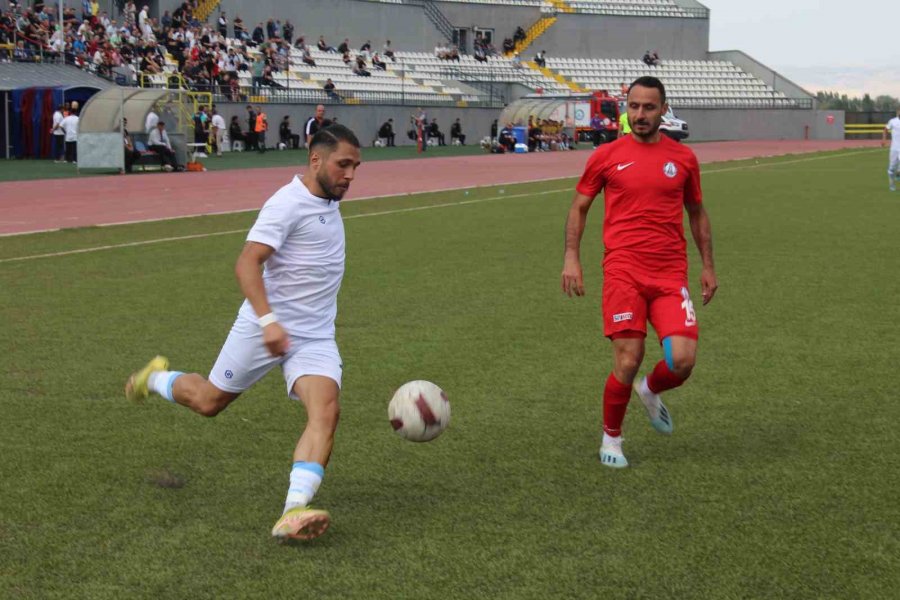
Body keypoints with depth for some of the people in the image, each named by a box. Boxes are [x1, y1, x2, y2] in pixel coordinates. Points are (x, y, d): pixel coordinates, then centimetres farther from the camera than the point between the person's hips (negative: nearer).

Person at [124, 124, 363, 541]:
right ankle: (155, 378, 45)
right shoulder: (288, 204, -18)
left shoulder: (328, 202, 10)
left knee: (326, 410, -20)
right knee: (209, 401, 11)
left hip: (316, 337, 6)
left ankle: (294, 513, -31)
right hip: (266, 328, -6)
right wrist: (268, 320, -38)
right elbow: (247, 263, -27)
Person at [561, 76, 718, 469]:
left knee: (682, 360, -12)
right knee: (628, 362, -7)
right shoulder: (606, 156, 3)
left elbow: (696, 212, 20)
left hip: (671, 275, 2)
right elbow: (579, 207, 11)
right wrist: (571, 257, 0)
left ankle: (651, 392, 24)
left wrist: (708, 266, 16)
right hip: (623, 271, -2)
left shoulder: (683, 158, 9)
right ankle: (611, 438, 17)